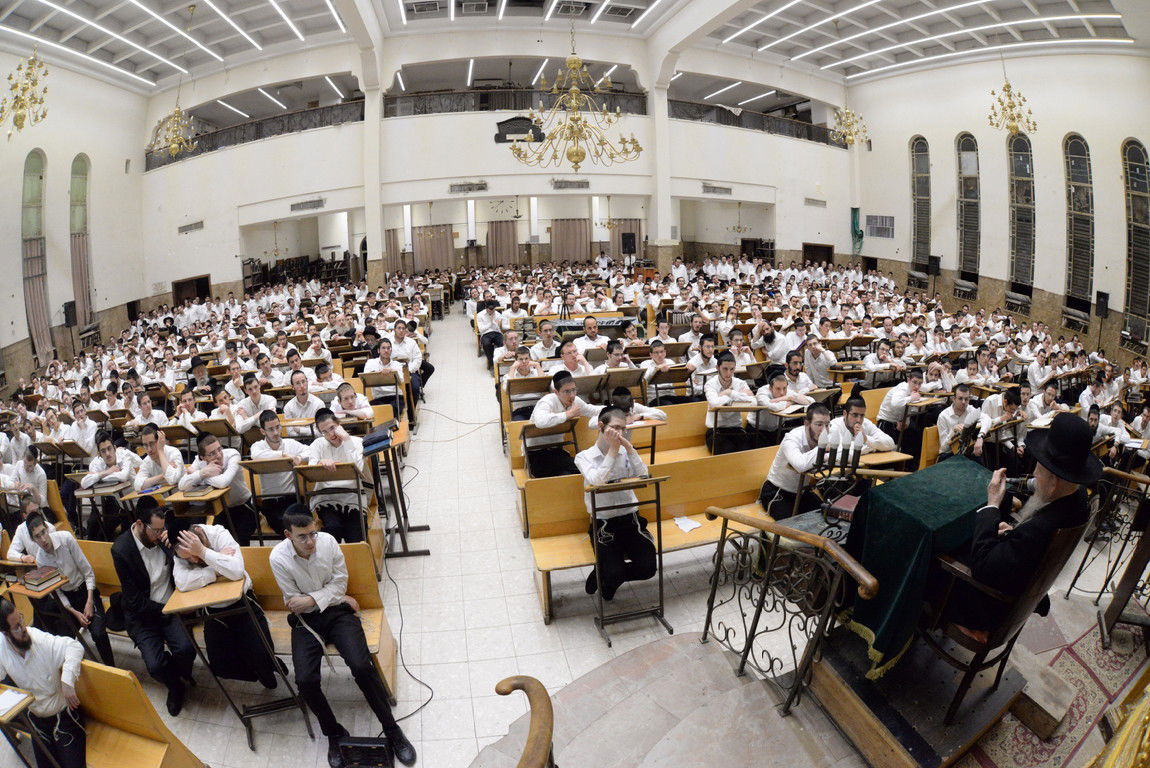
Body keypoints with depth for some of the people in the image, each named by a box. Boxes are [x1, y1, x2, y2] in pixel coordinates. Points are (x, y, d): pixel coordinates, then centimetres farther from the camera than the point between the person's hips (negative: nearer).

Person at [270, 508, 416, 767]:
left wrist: (312, 599, -19)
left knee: (361, 666, -21)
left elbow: (340, 583, -4)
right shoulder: (278, 558, -15)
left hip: (337, 611, 0)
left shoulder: (328, 541, -12)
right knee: (305, 680, -22)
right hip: (305, 620, 0)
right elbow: (294, 603, -6)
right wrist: (336, 597, -5)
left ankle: (391, 729, -4)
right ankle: (334, 734, 5)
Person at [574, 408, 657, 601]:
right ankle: (602, 575, 17)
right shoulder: (584, 457, -4)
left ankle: (609, 577, 16)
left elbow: (643, 477, -10)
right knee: (614, 573, -21)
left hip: (630, 518, 3)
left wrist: (629, 448, -17)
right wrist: (613, 450, -21)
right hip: (603, 522, -3)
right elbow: (597, 481, -23)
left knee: (648, 568, -13)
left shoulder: (626, 453, 5)